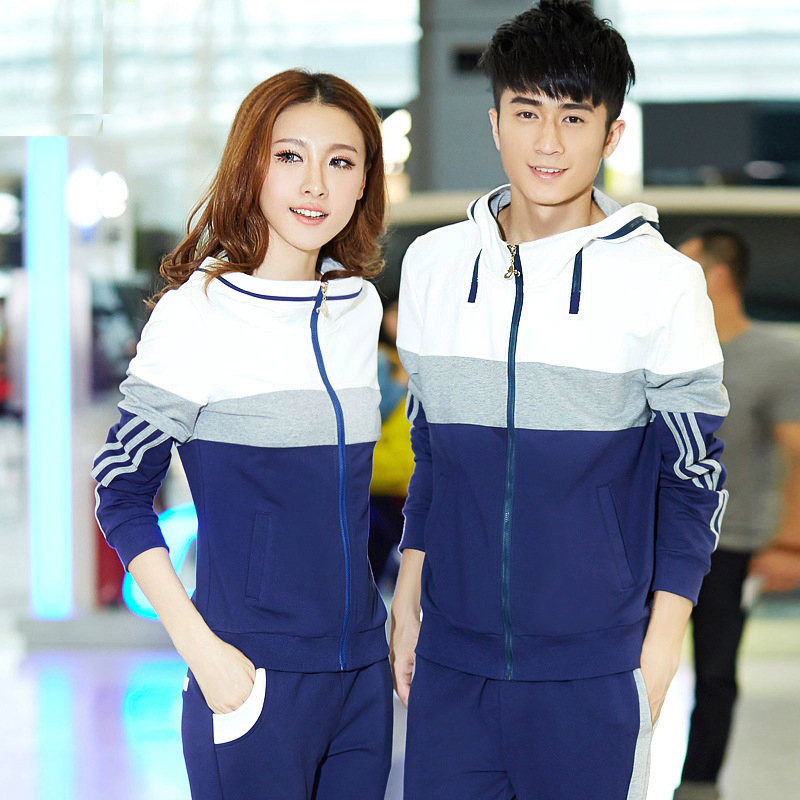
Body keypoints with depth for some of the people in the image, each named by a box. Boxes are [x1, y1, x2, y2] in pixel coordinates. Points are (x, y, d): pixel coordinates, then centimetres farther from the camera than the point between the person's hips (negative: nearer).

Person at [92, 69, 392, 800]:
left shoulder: (360, 306, 7)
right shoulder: (198, 310, -10)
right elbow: (122, 491, -8)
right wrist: (202, 650, -15)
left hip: (362, 672, 6)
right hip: (254, 682, -6)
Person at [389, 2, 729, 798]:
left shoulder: (660, 281, -6)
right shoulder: (434, 263, 5)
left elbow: (692, 478, -1)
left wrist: (659, 653, -3)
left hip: (592, 670, -3)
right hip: (451, 658, 3)